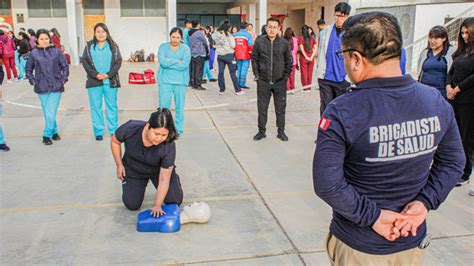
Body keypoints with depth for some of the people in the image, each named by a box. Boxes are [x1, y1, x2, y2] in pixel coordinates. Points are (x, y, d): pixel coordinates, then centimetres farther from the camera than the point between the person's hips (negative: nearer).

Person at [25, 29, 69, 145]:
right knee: (47, 113, 9)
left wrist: (63, 79, 1)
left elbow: (65, 66, 9)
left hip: (56, 87, -1)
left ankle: (47, 135, 3)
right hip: (42, 88, 1)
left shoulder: (56, 51, 1)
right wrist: (33, 81, 3)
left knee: (51, 112, -7)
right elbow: (28, 70, 13)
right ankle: (54, 131, 24)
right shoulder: (33, 54, 3)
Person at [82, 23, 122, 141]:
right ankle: (98, 132, 11)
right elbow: (85, 61, 1)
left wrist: (108, 74, -13)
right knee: (96, 107, 3)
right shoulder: (89, 46, 7)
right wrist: (96, 74, -13)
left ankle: (114, 130, 14)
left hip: (110, 81, 0)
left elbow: (118, 61, 0)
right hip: (94, 82, 0)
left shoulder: (113, 46, 7)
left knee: (112, 106, 5)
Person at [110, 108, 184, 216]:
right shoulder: (130, 128, -35)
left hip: (159, 170, -1)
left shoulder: (169, 146, -36)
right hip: (134, 171, 1)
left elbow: (164, 180, -31)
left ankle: (174, 177, 28)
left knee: (175, 201, -1)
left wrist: (157, 205, -36)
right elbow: (115, 141, -10)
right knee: (132, 205, -2)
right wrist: (119, 165, -9)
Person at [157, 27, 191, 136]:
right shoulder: (163, 47, 4)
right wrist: (177, 61, -12)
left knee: (180, 107, 8)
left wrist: (168, 62, -11)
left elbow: (185, 65, -14)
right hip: (165, 81, 0)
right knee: (164, 106, -1)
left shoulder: (185, 49, 1)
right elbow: (162, 61, -13)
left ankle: (178, 130, 20)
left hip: (180, 82, 0)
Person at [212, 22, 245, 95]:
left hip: (219, 55, 4)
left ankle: (221, 90, 12)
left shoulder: (215, 34, 0)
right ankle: (238, 90, 4)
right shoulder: (228, 34, -12)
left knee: (221, 72, 9)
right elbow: (233, 45, -9)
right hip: (228, 55, -4)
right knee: (233, 73, 0)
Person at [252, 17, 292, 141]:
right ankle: (261, 131, 21)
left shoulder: (284, 43, -1)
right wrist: (256, 74, 0)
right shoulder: (259, 41, -1)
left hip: (280, 82, 0)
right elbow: (254, 59, 6)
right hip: (263, 81, 0)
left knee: (280, 108, 8)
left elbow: (289, 62, 7)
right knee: (262, 108, 8)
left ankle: (281, 131, 20)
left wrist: (286, 76, 1)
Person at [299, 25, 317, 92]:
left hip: (303, 58, -3)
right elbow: (315, 48, -2)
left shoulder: (301, 38, -6)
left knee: (304, 73, 3)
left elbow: (302, 49, -11)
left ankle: (305, 88, 5)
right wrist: (312, 56, -4)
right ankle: (309, 88, 14)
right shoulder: (312, 38, 3)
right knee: (310, 73, 10)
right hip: (311, 58, 3)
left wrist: (306, 57, -9)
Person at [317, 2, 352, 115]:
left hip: (343, 79, -2)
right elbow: (320, 52, 11)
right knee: (325, 108, 5)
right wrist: (320, 69, 6)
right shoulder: (326, 31, 5)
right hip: (325, 77, 2)